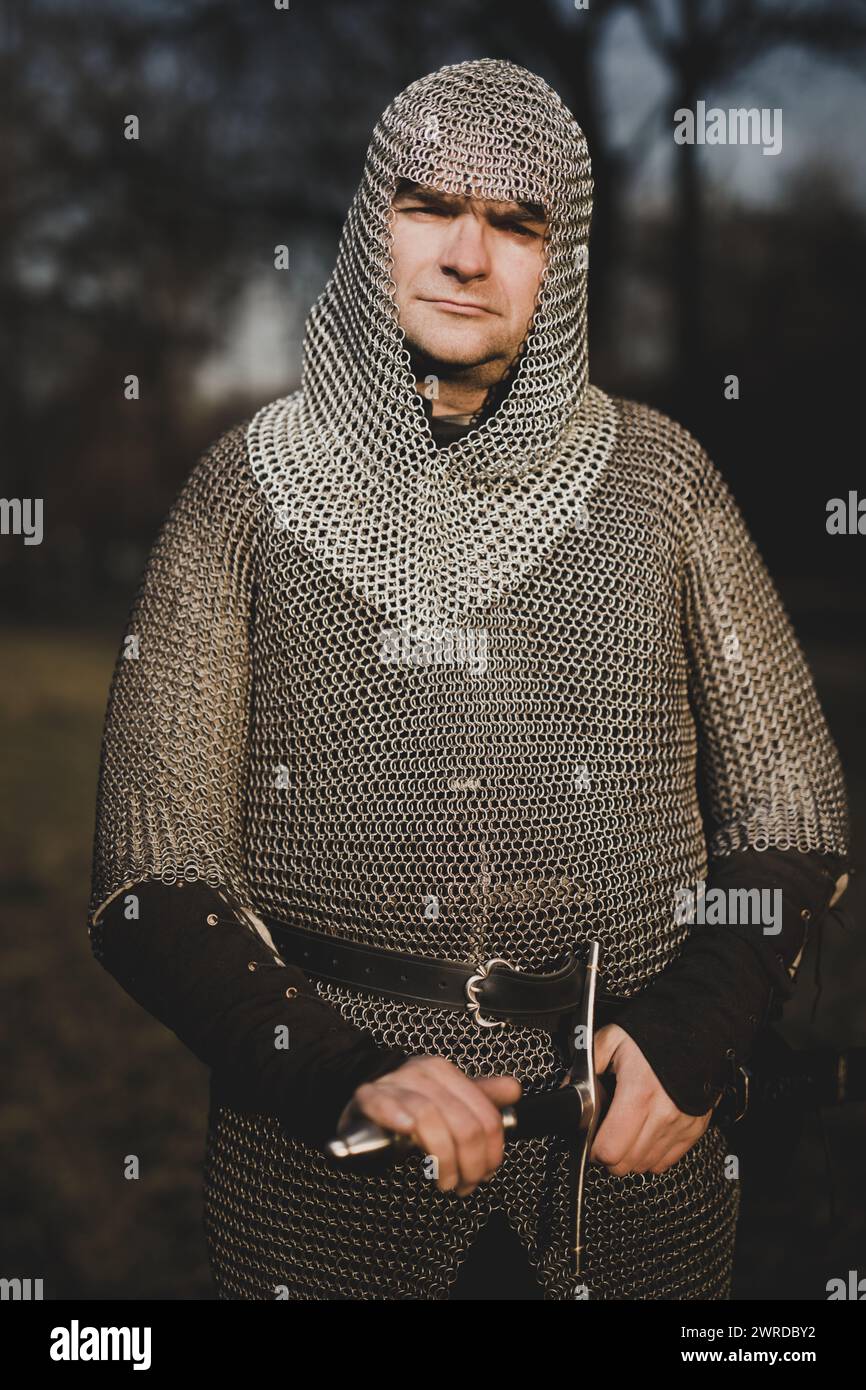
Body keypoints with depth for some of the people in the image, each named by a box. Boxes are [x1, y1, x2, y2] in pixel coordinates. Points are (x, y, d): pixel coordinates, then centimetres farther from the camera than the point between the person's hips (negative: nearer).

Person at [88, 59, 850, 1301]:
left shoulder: (657, 476, 1)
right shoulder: (248, 489, -2)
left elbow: (791, 815, 5)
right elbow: (154, 874, -5)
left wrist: (694, 1039, -9)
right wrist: (339, 1079, -18)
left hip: (635, 1115, 2)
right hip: (318, 1127, -1)